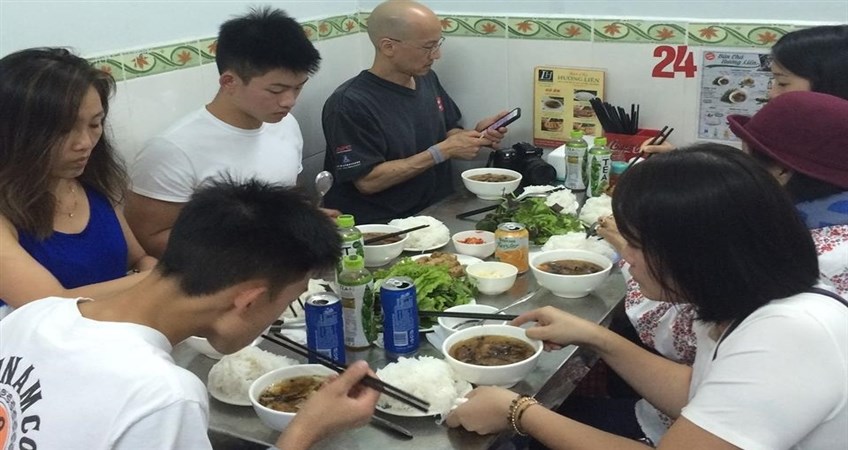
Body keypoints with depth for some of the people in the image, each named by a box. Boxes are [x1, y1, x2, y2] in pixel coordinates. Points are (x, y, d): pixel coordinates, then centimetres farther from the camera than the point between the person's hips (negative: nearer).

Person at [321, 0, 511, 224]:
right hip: (381, 228, -7)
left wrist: (474, 136, -2)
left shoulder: (427, 78, 7)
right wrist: (443, 152, -19)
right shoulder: (349, 104, -16)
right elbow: (367, 181, -19)